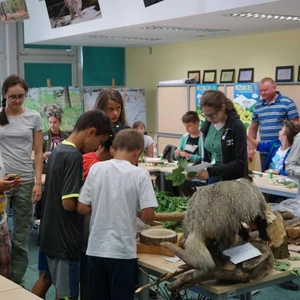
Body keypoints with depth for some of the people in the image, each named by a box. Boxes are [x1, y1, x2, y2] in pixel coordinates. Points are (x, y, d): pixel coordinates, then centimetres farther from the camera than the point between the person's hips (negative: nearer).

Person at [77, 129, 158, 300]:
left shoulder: (96, 169, -1)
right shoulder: (140, 174, -10)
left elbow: (82, 208, 2)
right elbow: (148, 216, -13)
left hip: (96, 249, 3)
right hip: (123, 251, -3)